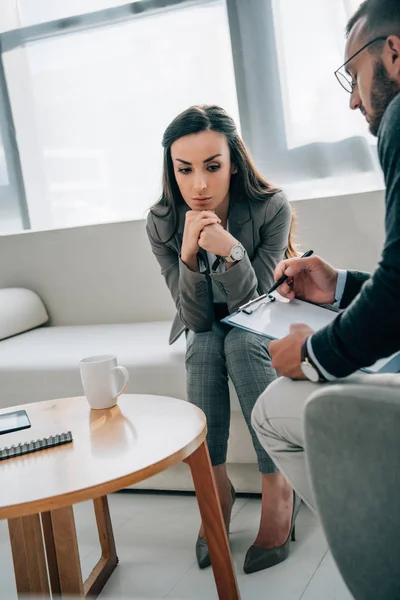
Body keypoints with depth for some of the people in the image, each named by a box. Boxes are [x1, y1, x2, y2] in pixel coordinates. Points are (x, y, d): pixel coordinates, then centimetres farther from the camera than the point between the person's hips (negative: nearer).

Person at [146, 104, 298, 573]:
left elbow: (253, 303, -22)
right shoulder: (161, 224, -19)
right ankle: (216, 484, -19)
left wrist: (230, 252, -42)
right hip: (205, 329, 2)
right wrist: (189, 257, -36)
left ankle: (276, 485, -26)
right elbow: (198, 318, -18)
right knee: (204, 344, -30)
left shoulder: (271, 208, -25)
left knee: (240, 340, -33)